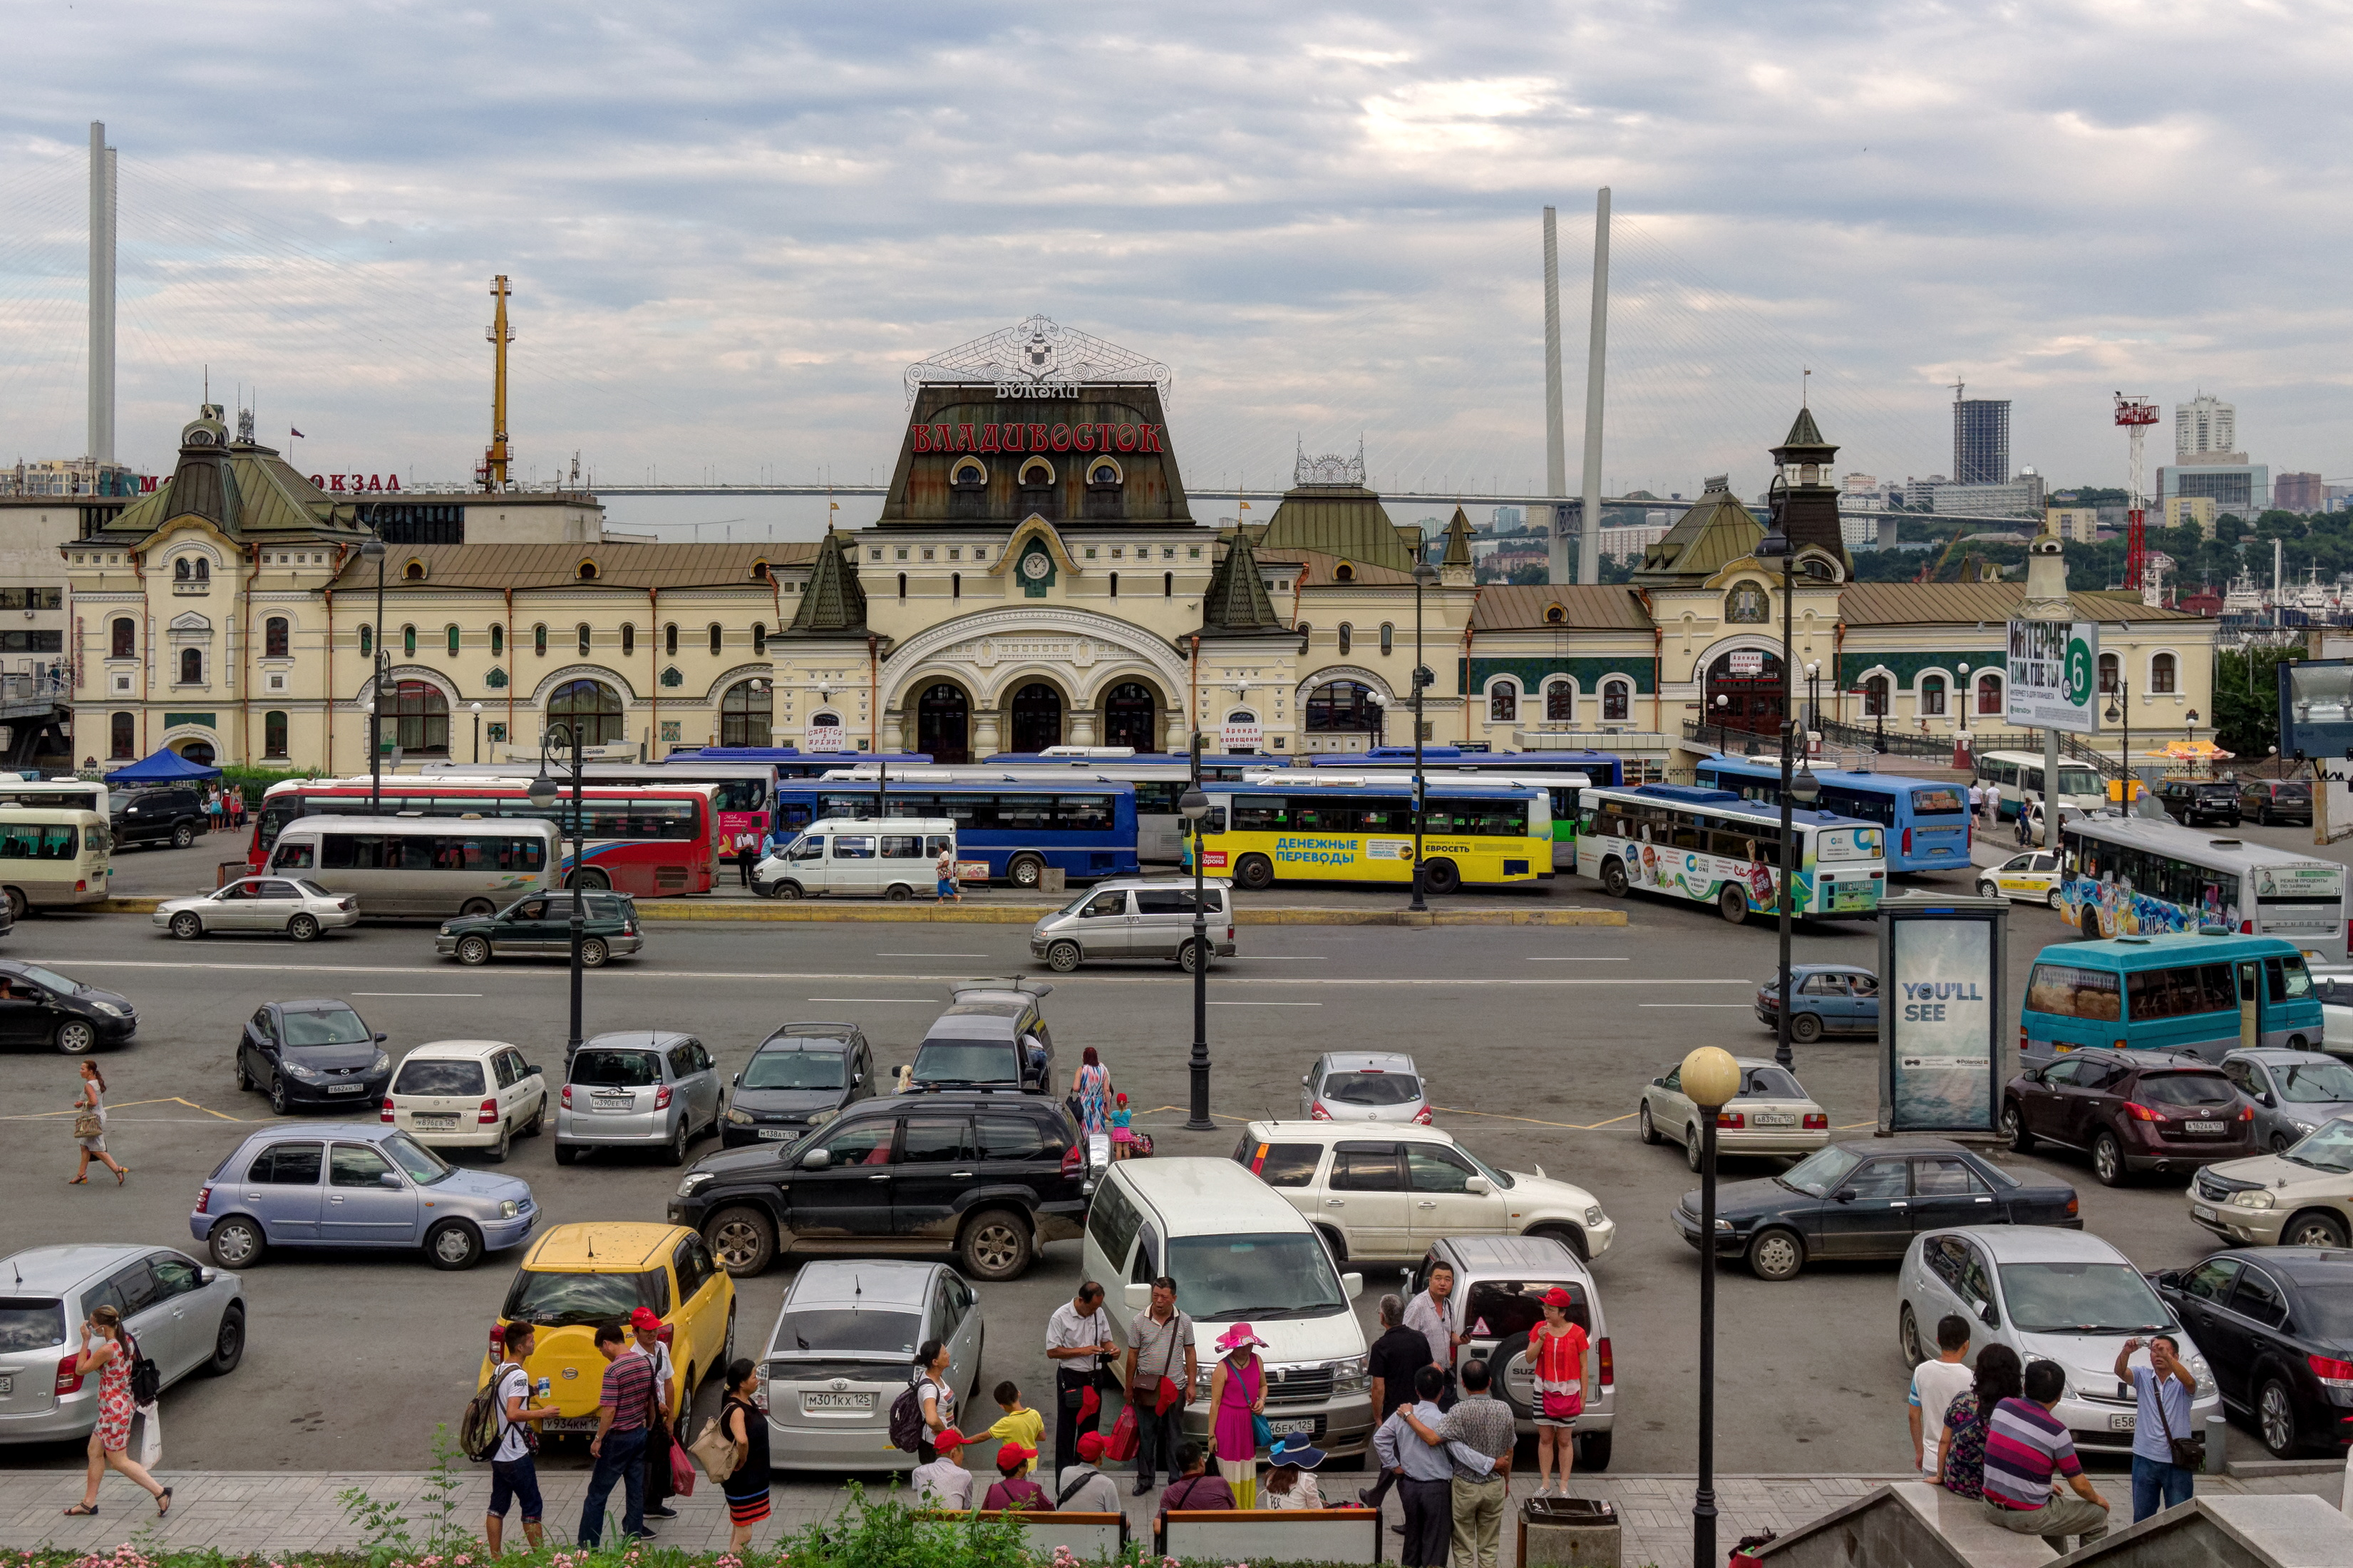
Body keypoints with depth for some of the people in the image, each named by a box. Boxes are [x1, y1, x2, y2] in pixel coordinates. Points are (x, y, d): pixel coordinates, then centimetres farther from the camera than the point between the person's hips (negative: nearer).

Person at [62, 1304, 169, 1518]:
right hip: (125, 1403, 10)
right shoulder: (128, 1341, 3)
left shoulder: (107, 1350, -23)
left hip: (114, 1408, -10)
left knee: (119, 1460, 0)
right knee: (95, 1451, 18)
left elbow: (80, 1370, -11)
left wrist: (86, 1340, -8)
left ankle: (160, 1492, -3)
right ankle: (89, 1502, 25)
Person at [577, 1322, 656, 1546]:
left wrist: (598, 1439, -13)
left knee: (597, 1493, 2)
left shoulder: (613, 1370, -21)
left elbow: (609, 1410, -22)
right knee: (636, 1489, 13)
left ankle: (587, 1545, 5)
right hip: (640, 1433, 7)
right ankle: (634, 1539, 17)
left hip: (618, 1437, -7)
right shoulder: (645, 1363, 3)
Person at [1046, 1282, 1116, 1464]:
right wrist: (1082, 1351, -21)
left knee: (1090, 1426, 13)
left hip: (1094, 1377, 5)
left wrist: (1112, 1348, -10)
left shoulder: (1099, 1314, 2)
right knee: (1067, 1428, 1)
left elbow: (1105, 1340, 14)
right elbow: (1052, 1352, -13)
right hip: (1070, 1378, -5)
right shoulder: (1061, 1317, -14)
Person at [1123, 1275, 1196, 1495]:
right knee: (1145, 1435, 7)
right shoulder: (1139, 1322, -3)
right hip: (1145, 1388, 0)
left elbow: (1190, 1353, 6)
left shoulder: (1184, 1322, -1)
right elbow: (1132, 1356, 2)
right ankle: (1144, 1479, 18)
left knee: (1175, 1436, 7)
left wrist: (1191, 1384, 2)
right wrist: (1129, 1387, 3)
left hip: (1175, 1389, 0)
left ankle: (1177, 1480, 16)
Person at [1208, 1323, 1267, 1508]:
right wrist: (1211, 1434, -9)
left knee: (1248, 1470, 12)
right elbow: (1215, 1403, -9)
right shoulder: (1223, 1368, -11)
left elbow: (1263, 1386, 22)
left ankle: (1247, 1509, 20)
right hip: (1228, 1423, -5)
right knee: (1229, 1472, -3)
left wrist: (1261, 1400, -2)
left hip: (1249, 1421, 6)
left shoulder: (1256, 1361, 5)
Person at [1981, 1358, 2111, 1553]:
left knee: (2056, 1502, 35)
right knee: (2099, 1514, 15)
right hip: (2029, 1518, -6)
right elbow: (2079, 1485, -10)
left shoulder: (2002, 1407, -3)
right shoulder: (2056, 1431, -18)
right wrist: (2097, 1499, 14)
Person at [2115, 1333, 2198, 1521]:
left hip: (2177, 1462, -2)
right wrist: (2126, 1352, -35)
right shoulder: (2143, 1376, 5)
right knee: (2142, 1515, 11)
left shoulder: (2181, 1383, -1)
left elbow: (2189, 1382, -25)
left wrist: (2166, 1356, -37)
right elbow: (2121, 1372, -14)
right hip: (2145, 1458, 2)